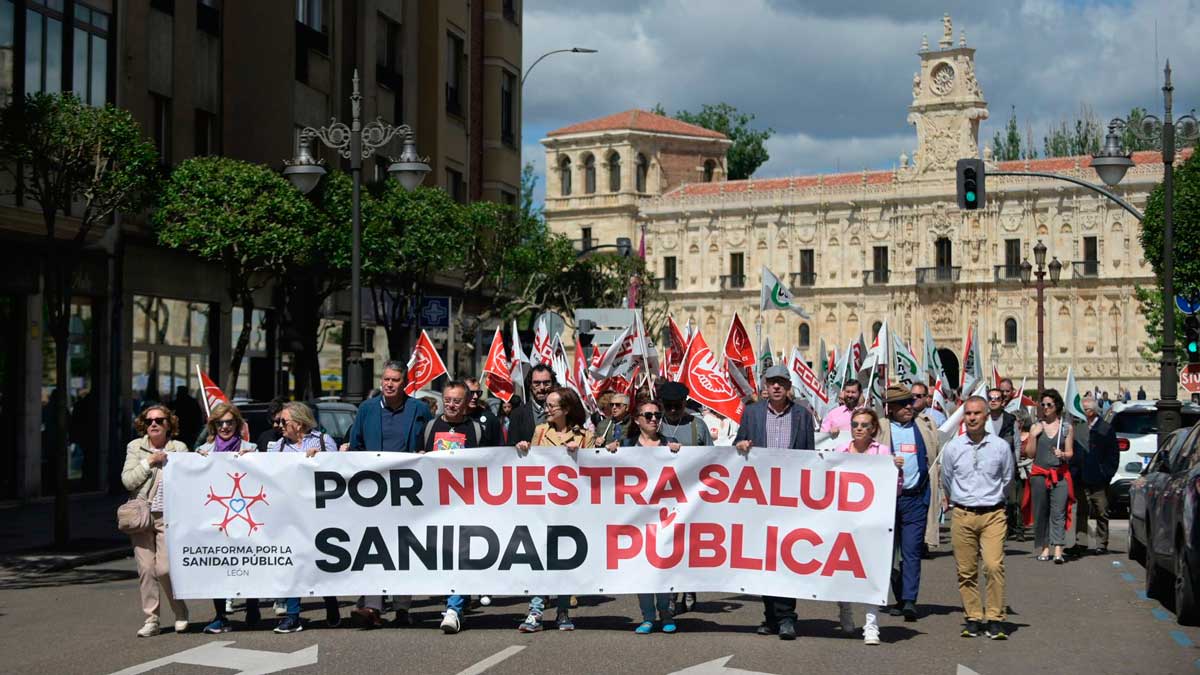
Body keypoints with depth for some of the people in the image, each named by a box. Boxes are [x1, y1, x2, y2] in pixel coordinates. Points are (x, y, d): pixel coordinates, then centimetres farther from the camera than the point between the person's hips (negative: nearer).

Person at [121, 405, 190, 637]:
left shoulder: (179, 448, 6)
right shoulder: (135, 447, 8)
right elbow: (127, 480, -2)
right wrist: (149, 462, -8)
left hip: (168, 515, -2)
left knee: (165, 569, -10)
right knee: (145, 569, -1)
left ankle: (181, 614, 12)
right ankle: (151, 620, 8)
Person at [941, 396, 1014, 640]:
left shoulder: (1001, 446, 0)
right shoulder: (952, 448, 2)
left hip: (993, 514, -1)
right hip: (962, 515, 1)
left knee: (994, 566, -14)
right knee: (966, 570, 3)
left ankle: (995, 619, -8)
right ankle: (973, 618, 12)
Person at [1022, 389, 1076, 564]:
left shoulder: (1067, 428, 8)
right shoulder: (1036, 427, 10)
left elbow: (1070, 452, 10)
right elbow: (1030, 453, 8)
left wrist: (1063, 455, -12)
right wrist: (1033, 435, -5)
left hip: (1060, 475, -2)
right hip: (1039, 474, 2)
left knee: (1058, 512, -10)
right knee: (1040, 512, 2)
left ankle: (1058, 550, -17)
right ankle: (1044, 547, 9)